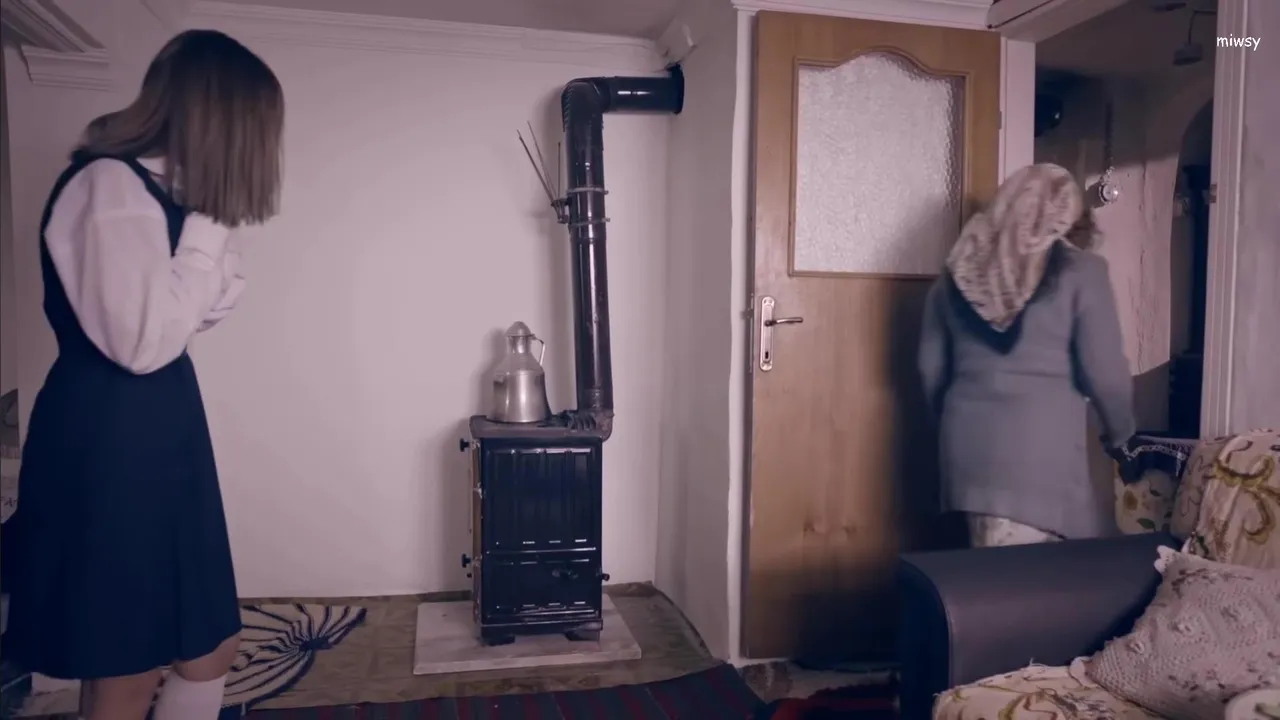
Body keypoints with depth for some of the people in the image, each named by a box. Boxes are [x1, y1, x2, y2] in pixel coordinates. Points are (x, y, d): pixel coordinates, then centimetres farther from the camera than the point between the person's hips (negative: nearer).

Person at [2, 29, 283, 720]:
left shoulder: (163, 189, 13)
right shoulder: (107, 188, -17)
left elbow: (195, 313, 14)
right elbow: (143, 341, -22)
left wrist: (210, 231, -1)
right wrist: (208, 228, -16)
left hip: (160, 434, 10)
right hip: (108, 444, -9)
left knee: (209, 649, 17)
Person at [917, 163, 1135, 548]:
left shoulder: (960, 269, 8)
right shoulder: (1080, 271, -5)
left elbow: (931, 366, 12)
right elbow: (1104, 373, -5)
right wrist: (1119, 435, 13)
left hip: (967, 440, 5)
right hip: (1041, 445, -5)